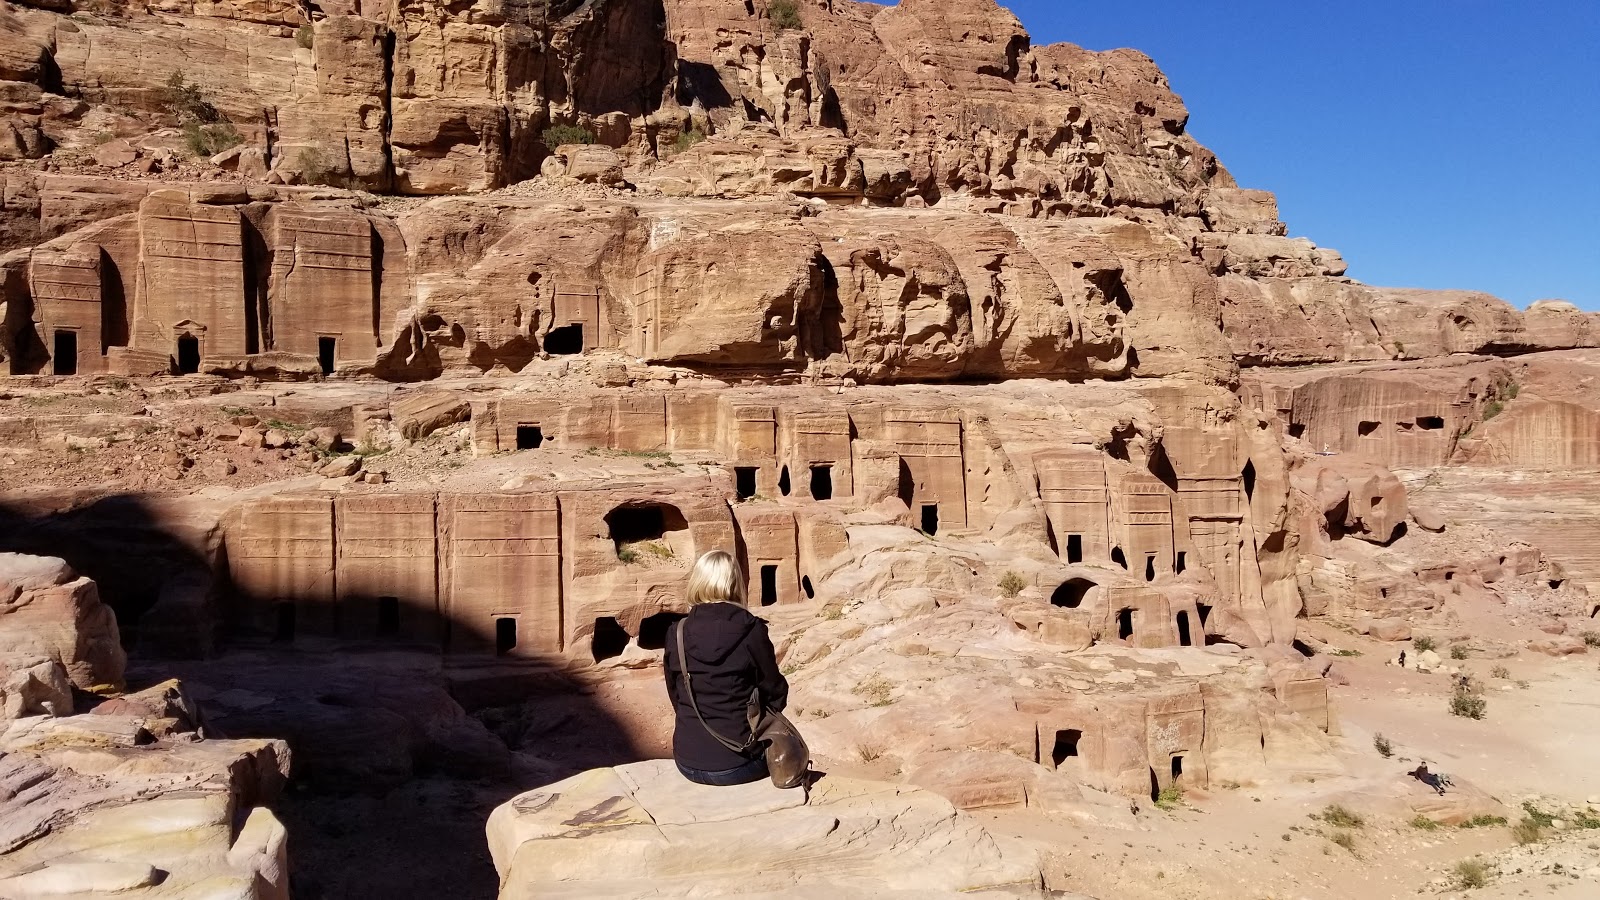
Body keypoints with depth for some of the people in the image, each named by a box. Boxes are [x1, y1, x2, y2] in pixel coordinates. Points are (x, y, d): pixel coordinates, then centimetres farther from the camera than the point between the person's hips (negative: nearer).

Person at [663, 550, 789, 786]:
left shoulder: (677, 634, -4)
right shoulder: (751, 631, -13)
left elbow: (676, 697, 8)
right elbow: (776, 695, -4)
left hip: (688, 763, 3)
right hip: (738, 764, -3)